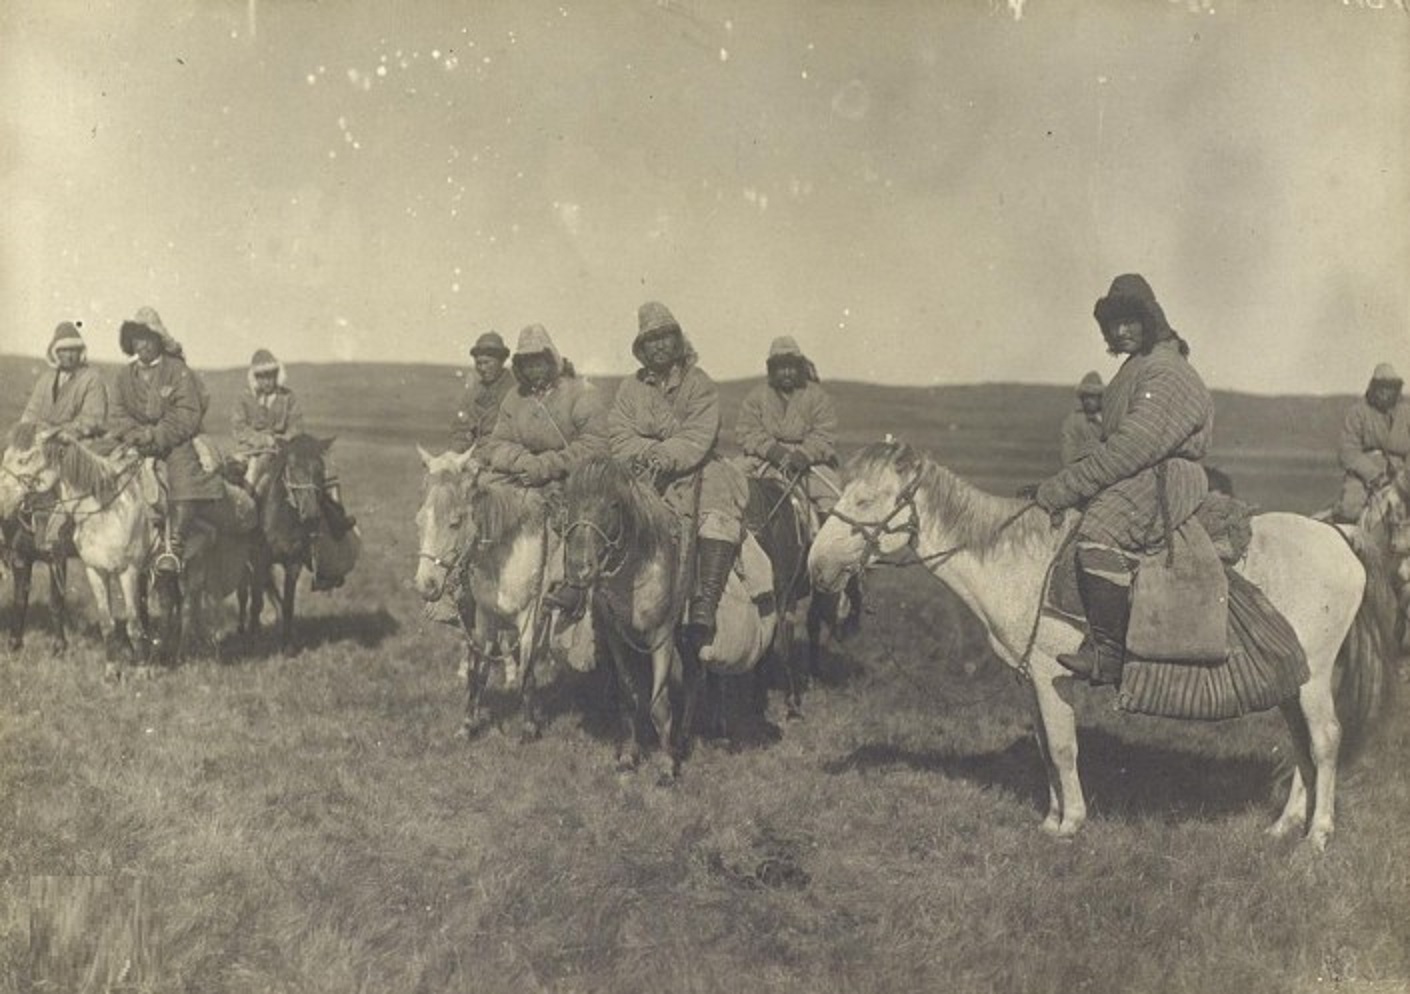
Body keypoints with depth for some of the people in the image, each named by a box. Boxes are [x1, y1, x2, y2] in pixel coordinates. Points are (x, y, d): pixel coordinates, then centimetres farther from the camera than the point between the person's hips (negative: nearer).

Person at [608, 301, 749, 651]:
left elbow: (698, 438, -9)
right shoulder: (630, 388, 13)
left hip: (694, 469, -3)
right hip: (644, 473, 3)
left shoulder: (699, 384, 4)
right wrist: (651, 451, -16)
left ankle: (704, 606, -41)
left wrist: (666, 456, -26)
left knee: (720, 512, -31)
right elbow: (619, 439, 3)